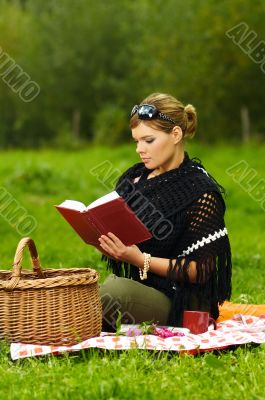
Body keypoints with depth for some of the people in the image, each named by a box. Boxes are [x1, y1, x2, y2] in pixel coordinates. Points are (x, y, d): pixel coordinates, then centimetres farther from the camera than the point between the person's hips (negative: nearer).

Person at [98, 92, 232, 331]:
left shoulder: (202, 193, -9)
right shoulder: (135, 178, 10)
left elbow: (200, 271, -11)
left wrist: (140, 259, -22)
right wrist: (108, 246, -8)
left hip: (179, 303, -5)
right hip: (138, 289, 5)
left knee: (116, 290, -35)